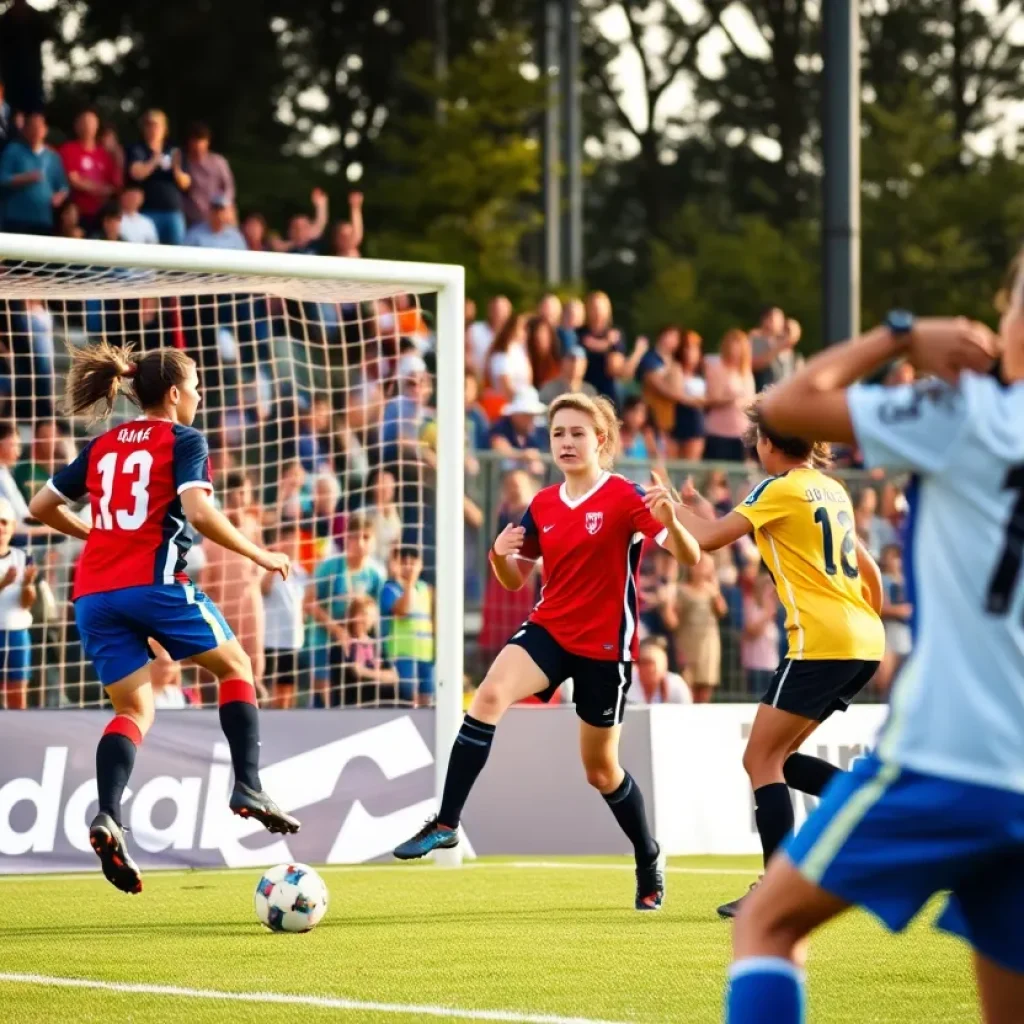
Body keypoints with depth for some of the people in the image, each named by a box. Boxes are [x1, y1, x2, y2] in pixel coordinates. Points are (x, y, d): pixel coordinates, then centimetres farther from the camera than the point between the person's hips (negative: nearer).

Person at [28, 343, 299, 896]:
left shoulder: (101, 446, 18)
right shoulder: (183, 440, 1)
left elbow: (41, 506, 20)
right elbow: (197, 511, -14)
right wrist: (259, 555, -6)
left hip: (93, 594, 5)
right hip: (154, 581, -5)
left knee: (134, 709, 9)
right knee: (234, 665, 16)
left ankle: (107, 817, -15)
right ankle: (248, 786, 3)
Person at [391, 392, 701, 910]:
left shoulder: (625, 497, -10)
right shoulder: (543, 506, 5)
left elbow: (689, 556, -17)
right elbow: (515, 580, 13)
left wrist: (669, 521, -38)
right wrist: (500, 556, -10)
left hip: (604, 645, -4)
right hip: (548, 629, 4)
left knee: (601, 770, 8)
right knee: (490, 694, -27)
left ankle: (650, 865, 33)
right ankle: (446, 822, -27)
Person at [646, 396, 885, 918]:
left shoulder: (781, 489, -7)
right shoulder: (833, 490, 17)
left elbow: (709, 538, -11)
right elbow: (868, 570, 24)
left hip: (821, 643, -8)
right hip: (863, 643, 8)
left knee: (761, 760, -2)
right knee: (776, 757, 16)